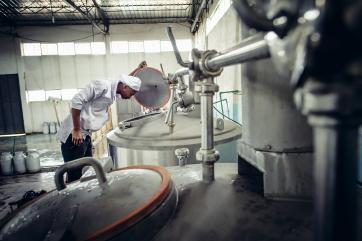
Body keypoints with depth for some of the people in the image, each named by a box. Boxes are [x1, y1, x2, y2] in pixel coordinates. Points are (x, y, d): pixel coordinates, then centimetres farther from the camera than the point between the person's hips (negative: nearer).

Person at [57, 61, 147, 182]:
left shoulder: (114, 93, 11)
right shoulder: (102, 86, -17)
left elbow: (125, 80, 35)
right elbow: (76, 101, -24)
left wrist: (138, 69, 32)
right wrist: (76, 131, -23)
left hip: (85, 135, 9)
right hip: (73, 135, -9)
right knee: (74, 176, -4)